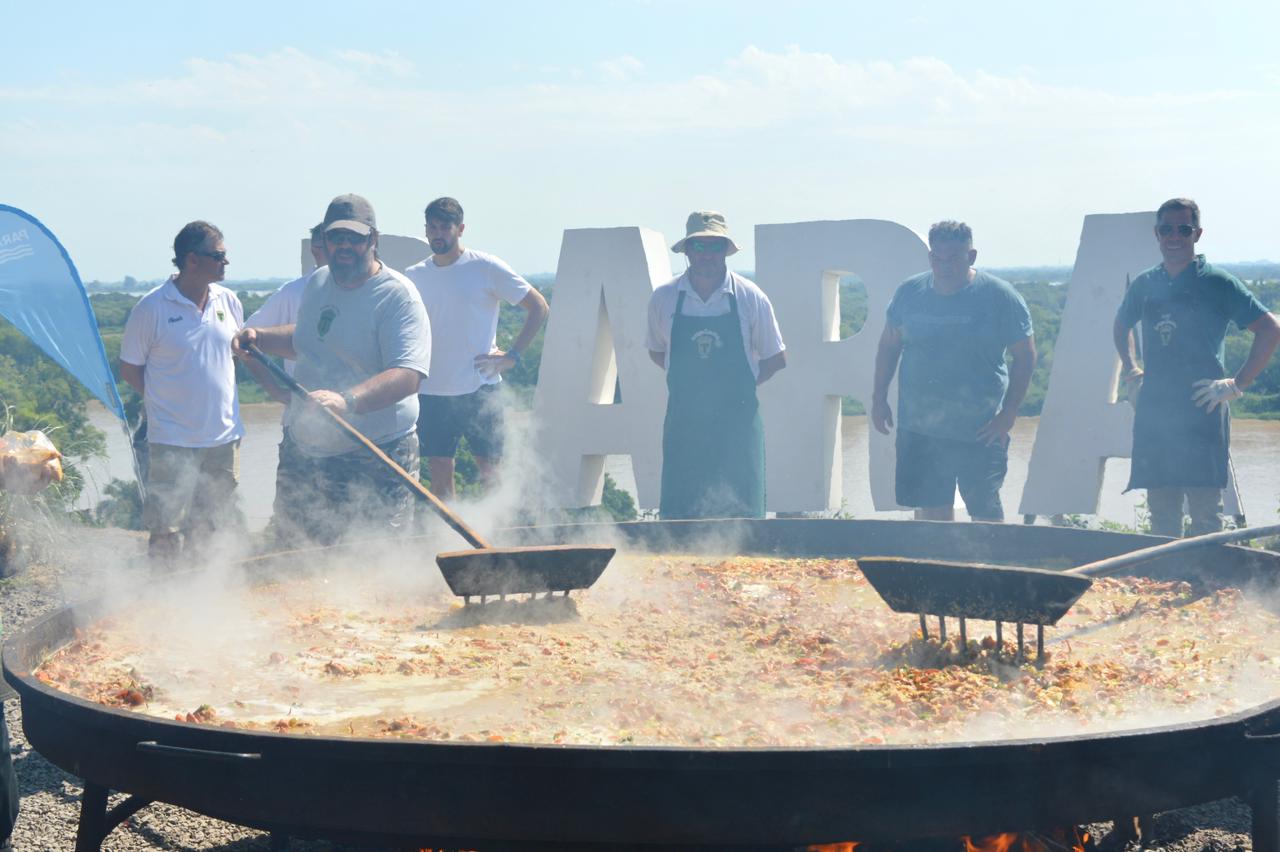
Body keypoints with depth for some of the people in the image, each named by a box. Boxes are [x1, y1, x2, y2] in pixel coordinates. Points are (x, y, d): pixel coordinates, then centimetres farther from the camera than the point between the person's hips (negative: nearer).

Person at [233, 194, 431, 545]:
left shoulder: (398, 296, -15)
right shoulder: (317, 283, 10)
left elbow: (407, 376, -29)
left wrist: (347, 400, -43)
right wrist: (259, 336, 14)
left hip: (375, 457, -7)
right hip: (303, 449, 7)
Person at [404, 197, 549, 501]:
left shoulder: (486, 268, -4)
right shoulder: (414, 276, 7)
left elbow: (538, 307, 0)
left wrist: (512, 355, -6)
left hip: (479, 388, -3)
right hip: (432, 392, 3)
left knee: (492, 472, 0)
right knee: (439, 474, 4)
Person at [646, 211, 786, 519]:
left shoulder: (750, 298, -3)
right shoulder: (663, 298, 0)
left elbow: (776, 358, 6)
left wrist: (738, 386, -3)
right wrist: (691, 381, 3)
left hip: (737, 419, -1)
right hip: (683, 421, 1)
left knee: (741, 511, -1)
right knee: (678, 509, 0)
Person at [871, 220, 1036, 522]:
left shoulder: (1000, 296, -7)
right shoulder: (909, 292, 2)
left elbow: (1025, 355, -3)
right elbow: (889, 345, 14)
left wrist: (1008, 413, -10)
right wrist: (879, 398, 10)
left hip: (980, 431, -3)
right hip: (918, 428, 3)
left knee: (985, 510, 4)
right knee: (930, 508, 10)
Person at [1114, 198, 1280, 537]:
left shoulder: (1218, 283, -3)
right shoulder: (1144, 284, 12)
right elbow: (1121, 325, 32)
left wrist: (1237, 385, -9)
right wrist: (1130, 368, 18)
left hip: (1202, 411, -5)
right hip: (1153, 413, 5)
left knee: (1205, 508, -5)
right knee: (1160, 510, 9)